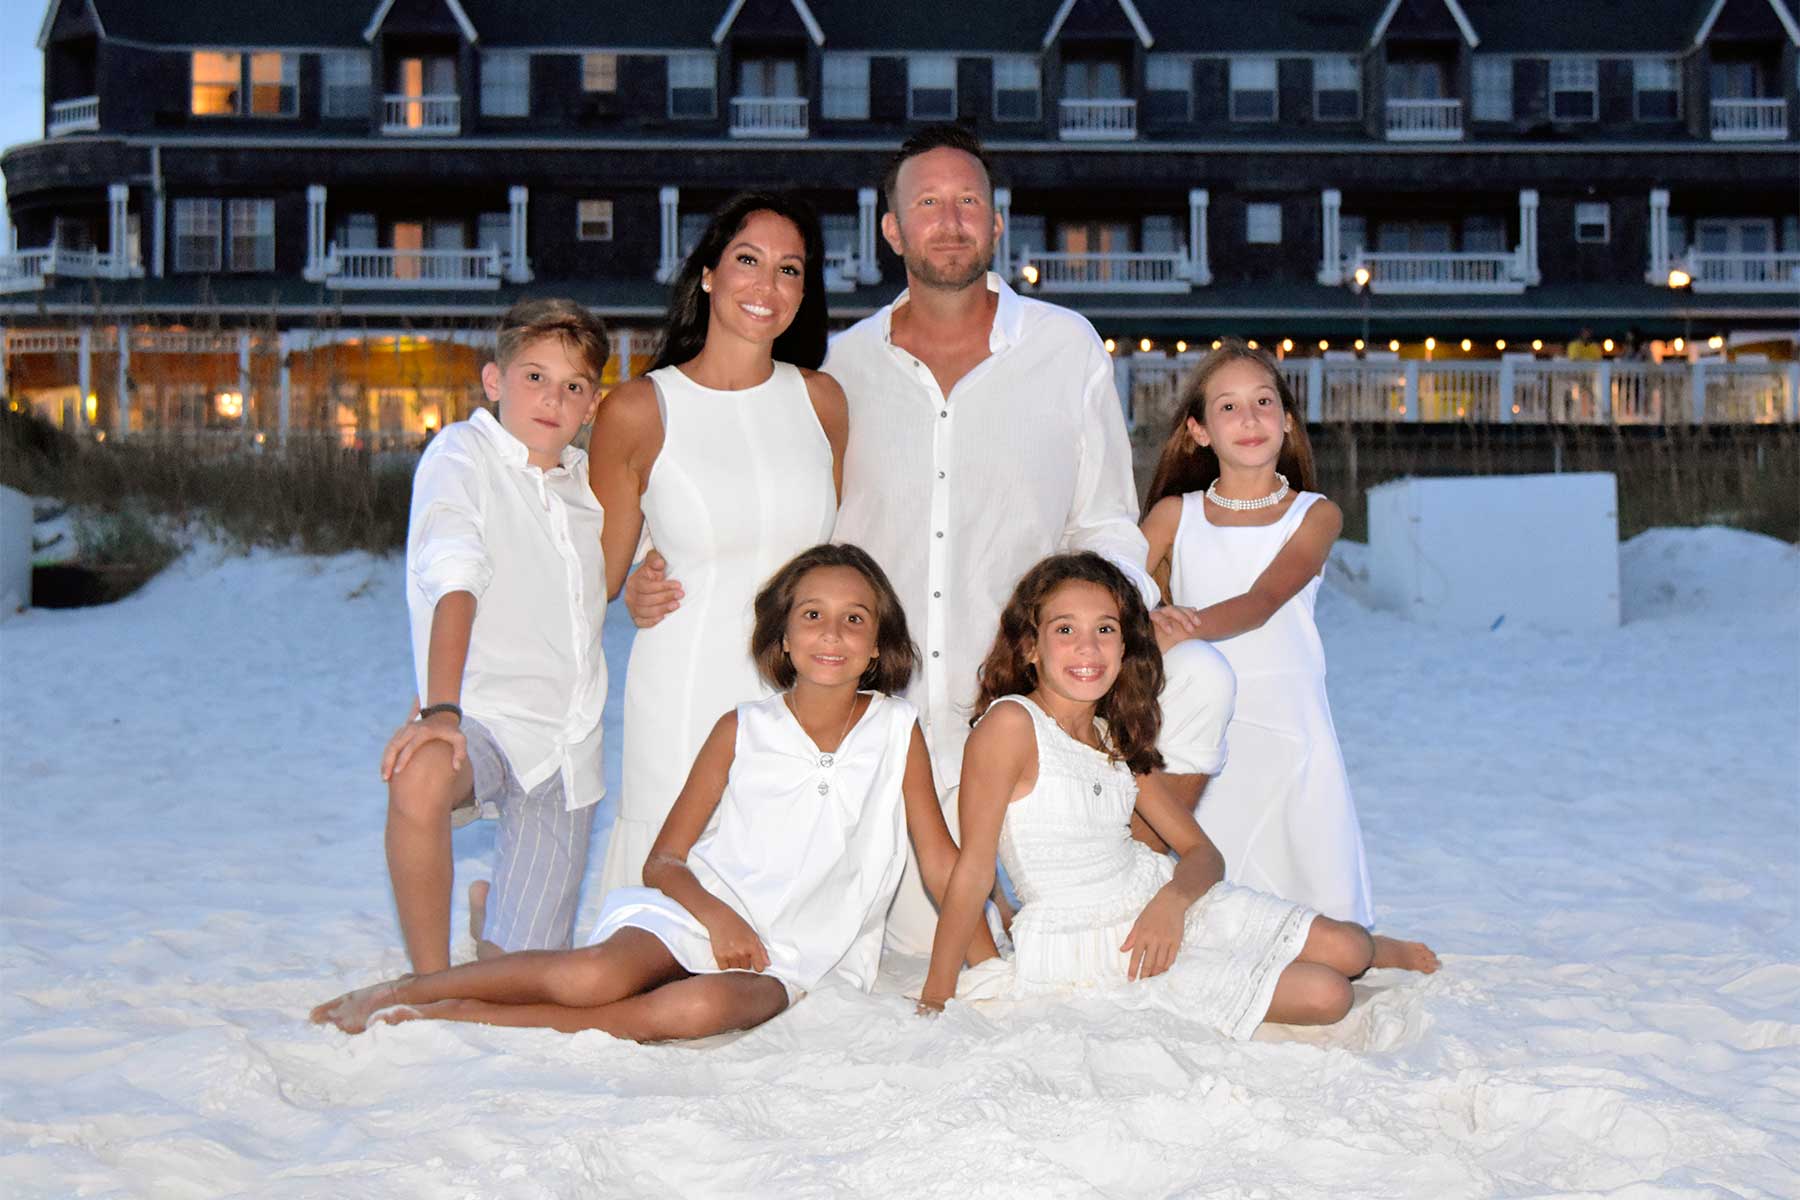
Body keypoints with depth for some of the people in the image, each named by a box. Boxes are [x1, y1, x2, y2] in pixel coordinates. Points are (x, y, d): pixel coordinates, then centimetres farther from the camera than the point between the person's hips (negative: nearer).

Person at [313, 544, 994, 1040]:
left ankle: (467, 1016, -29)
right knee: (593, 976, -34)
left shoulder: (898, 732, 4)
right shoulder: (741, 731, 5)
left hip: (793, 963, 0)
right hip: (698, 912, 0)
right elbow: (663, 860, 5)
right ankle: (400, 990, -16)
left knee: (703, 1007, -36)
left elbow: (941, 861, 9)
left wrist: (990, 967, 5)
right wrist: (716, 915, -14)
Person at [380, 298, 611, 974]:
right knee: (419, 781, -41)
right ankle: (431, 984, -22)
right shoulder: (462, 452, -4)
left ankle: (497, 906, 39)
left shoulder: (588, 481, 14)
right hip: (484, 716, -5)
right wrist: (441, 709, -32)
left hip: (569, 745, 5)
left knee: (520, 976, 1)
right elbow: (454, 584, -20)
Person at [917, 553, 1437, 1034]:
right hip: (1087, 948, -7)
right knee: (1325, 995, -13)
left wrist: (1173, 899, -15)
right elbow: (975, 865, -18)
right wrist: (935, 999, -17)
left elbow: (1203, 851, 8)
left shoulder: (1116, 738, 5)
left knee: (1346, 950, -3)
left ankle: (1379, 950, 33)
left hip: (1163, 900, 7)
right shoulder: (1010, 723, -17)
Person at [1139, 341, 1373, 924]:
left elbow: (1262, 602, -13)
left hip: (1287, 730, 0)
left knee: (1333, 931, -3)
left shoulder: (1316, 515, 3)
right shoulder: (1174, 515, 9)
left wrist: (1189, 626, -32)